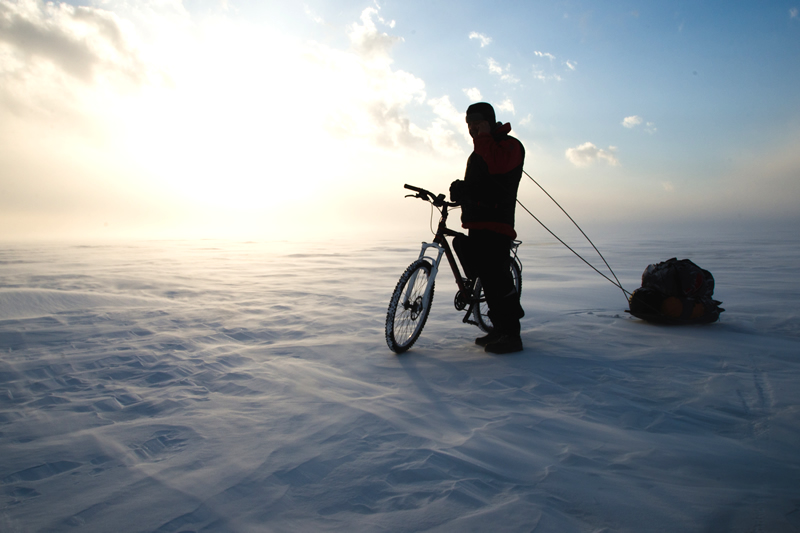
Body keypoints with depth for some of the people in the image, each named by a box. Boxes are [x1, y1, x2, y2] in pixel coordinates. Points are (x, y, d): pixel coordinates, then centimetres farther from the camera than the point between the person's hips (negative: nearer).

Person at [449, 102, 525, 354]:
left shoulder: (509, 144, -2)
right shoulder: (480, 150, 24)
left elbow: (498, 164, -22)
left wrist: (483, 136, -12)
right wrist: (460, 190, 12)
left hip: (496, 223, -9)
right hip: (477, 223, 9)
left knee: (497, 276, -13)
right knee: (486, 276, 11)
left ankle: (511, 335, -8)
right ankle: (499, 329, 18)